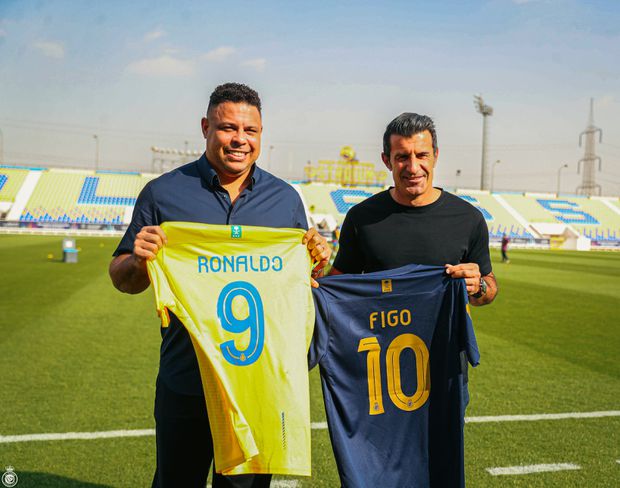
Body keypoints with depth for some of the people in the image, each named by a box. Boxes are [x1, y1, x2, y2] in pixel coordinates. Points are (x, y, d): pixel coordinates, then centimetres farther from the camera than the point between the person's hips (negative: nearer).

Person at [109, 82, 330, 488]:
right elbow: (123, 281, 4)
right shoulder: (163, 193, -1)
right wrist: (139, 260, -18)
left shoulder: (286, 199, 5)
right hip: (185, 383, -1)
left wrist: (316, 264, -9)